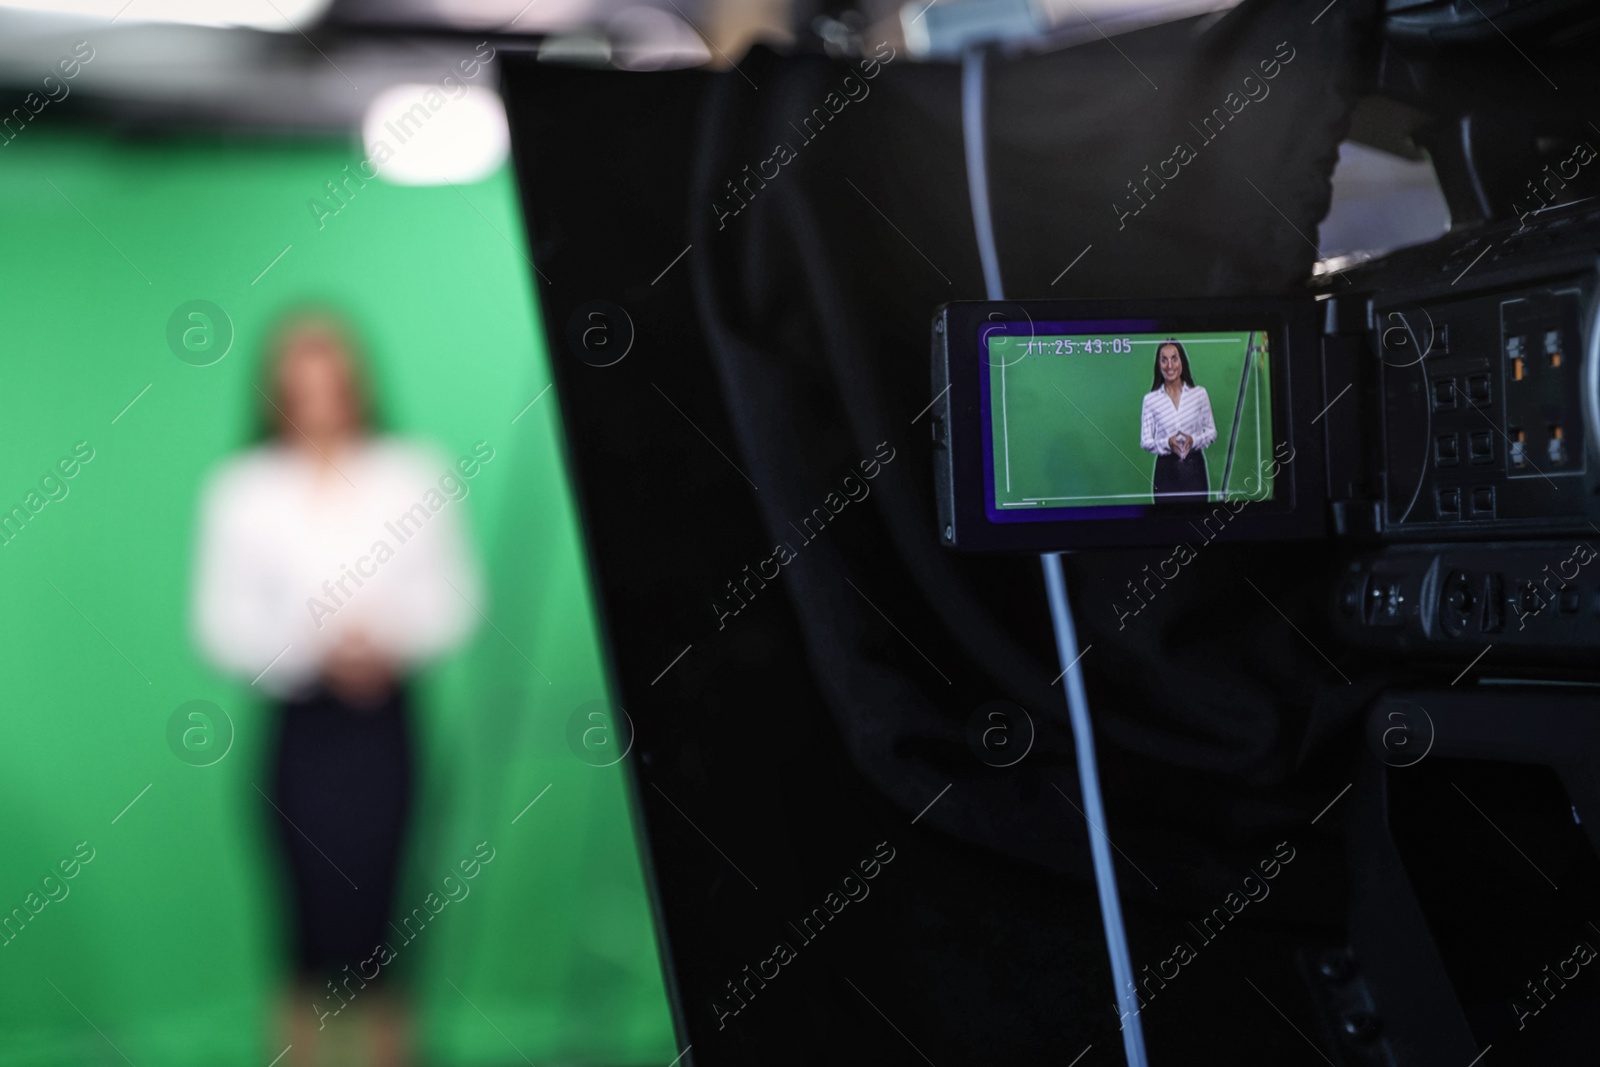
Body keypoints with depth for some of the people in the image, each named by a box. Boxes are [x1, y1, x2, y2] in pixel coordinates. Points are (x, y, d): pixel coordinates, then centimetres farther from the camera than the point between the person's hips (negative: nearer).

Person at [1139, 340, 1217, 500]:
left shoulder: (1199, 394, 2)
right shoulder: (1150, 399, -1)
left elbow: (1212, 431, 7)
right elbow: (1145, 441, 1)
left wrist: (1194, 440, -13)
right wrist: (1167, 443, -18)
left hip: (1194, 467, 1)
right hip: (1166, 470, -1)